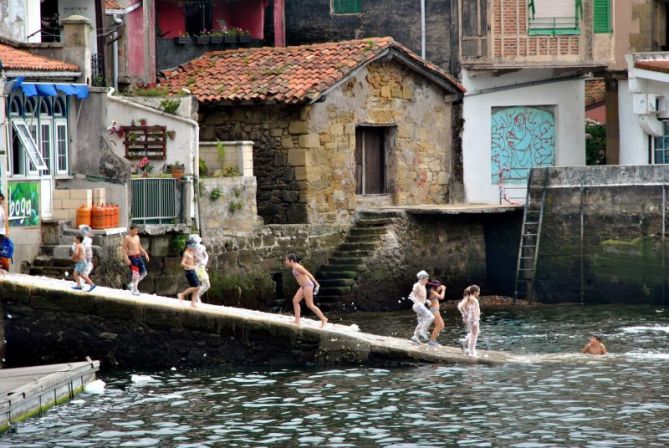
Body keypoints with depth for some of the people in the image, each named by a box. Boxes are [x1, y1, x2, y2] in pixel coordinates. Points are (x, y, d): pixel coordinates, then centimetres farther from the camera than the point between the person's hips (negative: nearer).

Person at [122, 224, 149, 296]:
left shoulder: (137, 237, 13)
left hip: (138, 257, 8)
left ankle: (132, 285, 22)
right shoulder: (127, 238, -9)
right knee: (136, 274, -10)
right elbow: (124, 249, -10)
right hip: (132, 257, -8)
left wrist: (145, 254, 13)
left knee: (143, 273, 7)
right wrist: (126, 259, -19)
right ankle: (134, 290, 4)